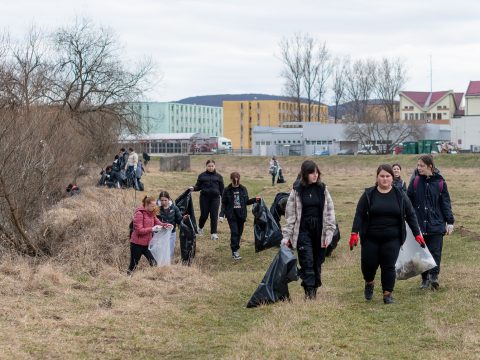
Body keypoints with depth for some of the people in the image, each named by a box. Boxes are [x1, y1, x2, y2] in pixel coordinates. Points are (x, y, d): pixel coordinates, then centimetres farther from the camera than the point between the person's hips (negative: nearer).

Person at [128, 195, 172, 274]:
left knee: (154, 262, -4)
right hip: (137, 244, -7)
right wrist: (152, 229, -26)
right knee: (133, 265, 2)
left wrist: (165, 225, -12)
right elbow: (139, 230, -20)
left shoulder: (151, 213, 8)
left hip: (147, 243, 7)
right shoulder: (139, 214, -15)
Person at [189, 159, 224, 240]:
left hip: (215, 198, 0)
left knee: (214, 216, -2)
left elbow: (222, 189, 8)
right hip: (204, 197, 0)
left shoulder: (218, 176, 6)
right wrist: (193, 188, -16)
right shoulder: (202, 176, 5)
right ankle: (200, 228, 30)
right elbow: (198, 186, 5)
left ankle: (213, 233, 4)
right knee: (204, 215, 2)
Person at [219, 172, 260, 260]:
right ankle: (234, 252, -10)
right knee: (234, 232, -12)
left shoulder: (243, 189, 6)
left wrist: (255, 199, -3)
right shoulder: (227, 190, -3)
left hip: (241, 214, 4)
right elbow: (224, 204, 0)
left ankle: (236, 249, 20)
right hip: (231, 215, -4)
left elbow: (246, 202, 14)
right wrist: (222, 215, -9)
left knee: (239, 232, 8)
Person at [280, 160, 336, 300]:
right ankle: (309, 291, -6)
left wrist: (329, 232, -3)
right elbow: (290, 214, 1)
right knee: (307, 261, -9)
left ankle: (315, 287, 18)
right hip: (303, 230, -2)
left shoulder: (322, 189, 4)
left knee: (317, 261, 6)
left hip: (319, 230, 2)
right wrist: (286, 235, -2)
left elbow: (329, 211, 4)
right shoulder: (297, 190, -1)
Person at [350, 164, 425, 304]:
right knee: (368, 264, 2)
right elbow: (359, 215, -2)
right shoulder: (368, 194, 0)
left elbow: (410, 215, 6)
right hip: (371, 238, 0)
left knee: (389, 266, -4)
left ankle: (388, 293, 10)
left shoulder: (400, 195, 2)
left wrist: (417, 234, 2)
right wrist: (354, 233, -11)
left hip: (392, 239, 0)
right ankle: (369, 283, 33)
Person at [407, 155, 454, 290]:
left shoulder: (440, 182, -1)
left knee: (435, 251, -9)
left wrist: (450, 222, 0)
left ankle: (434, 276, -6)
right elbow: (408, 201, 6)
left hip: (436, 224, -2)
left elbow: (446, 203, 3)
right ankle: (425, 279, 16)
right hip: (419, 223, 2)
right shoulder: (415, 181, 2)